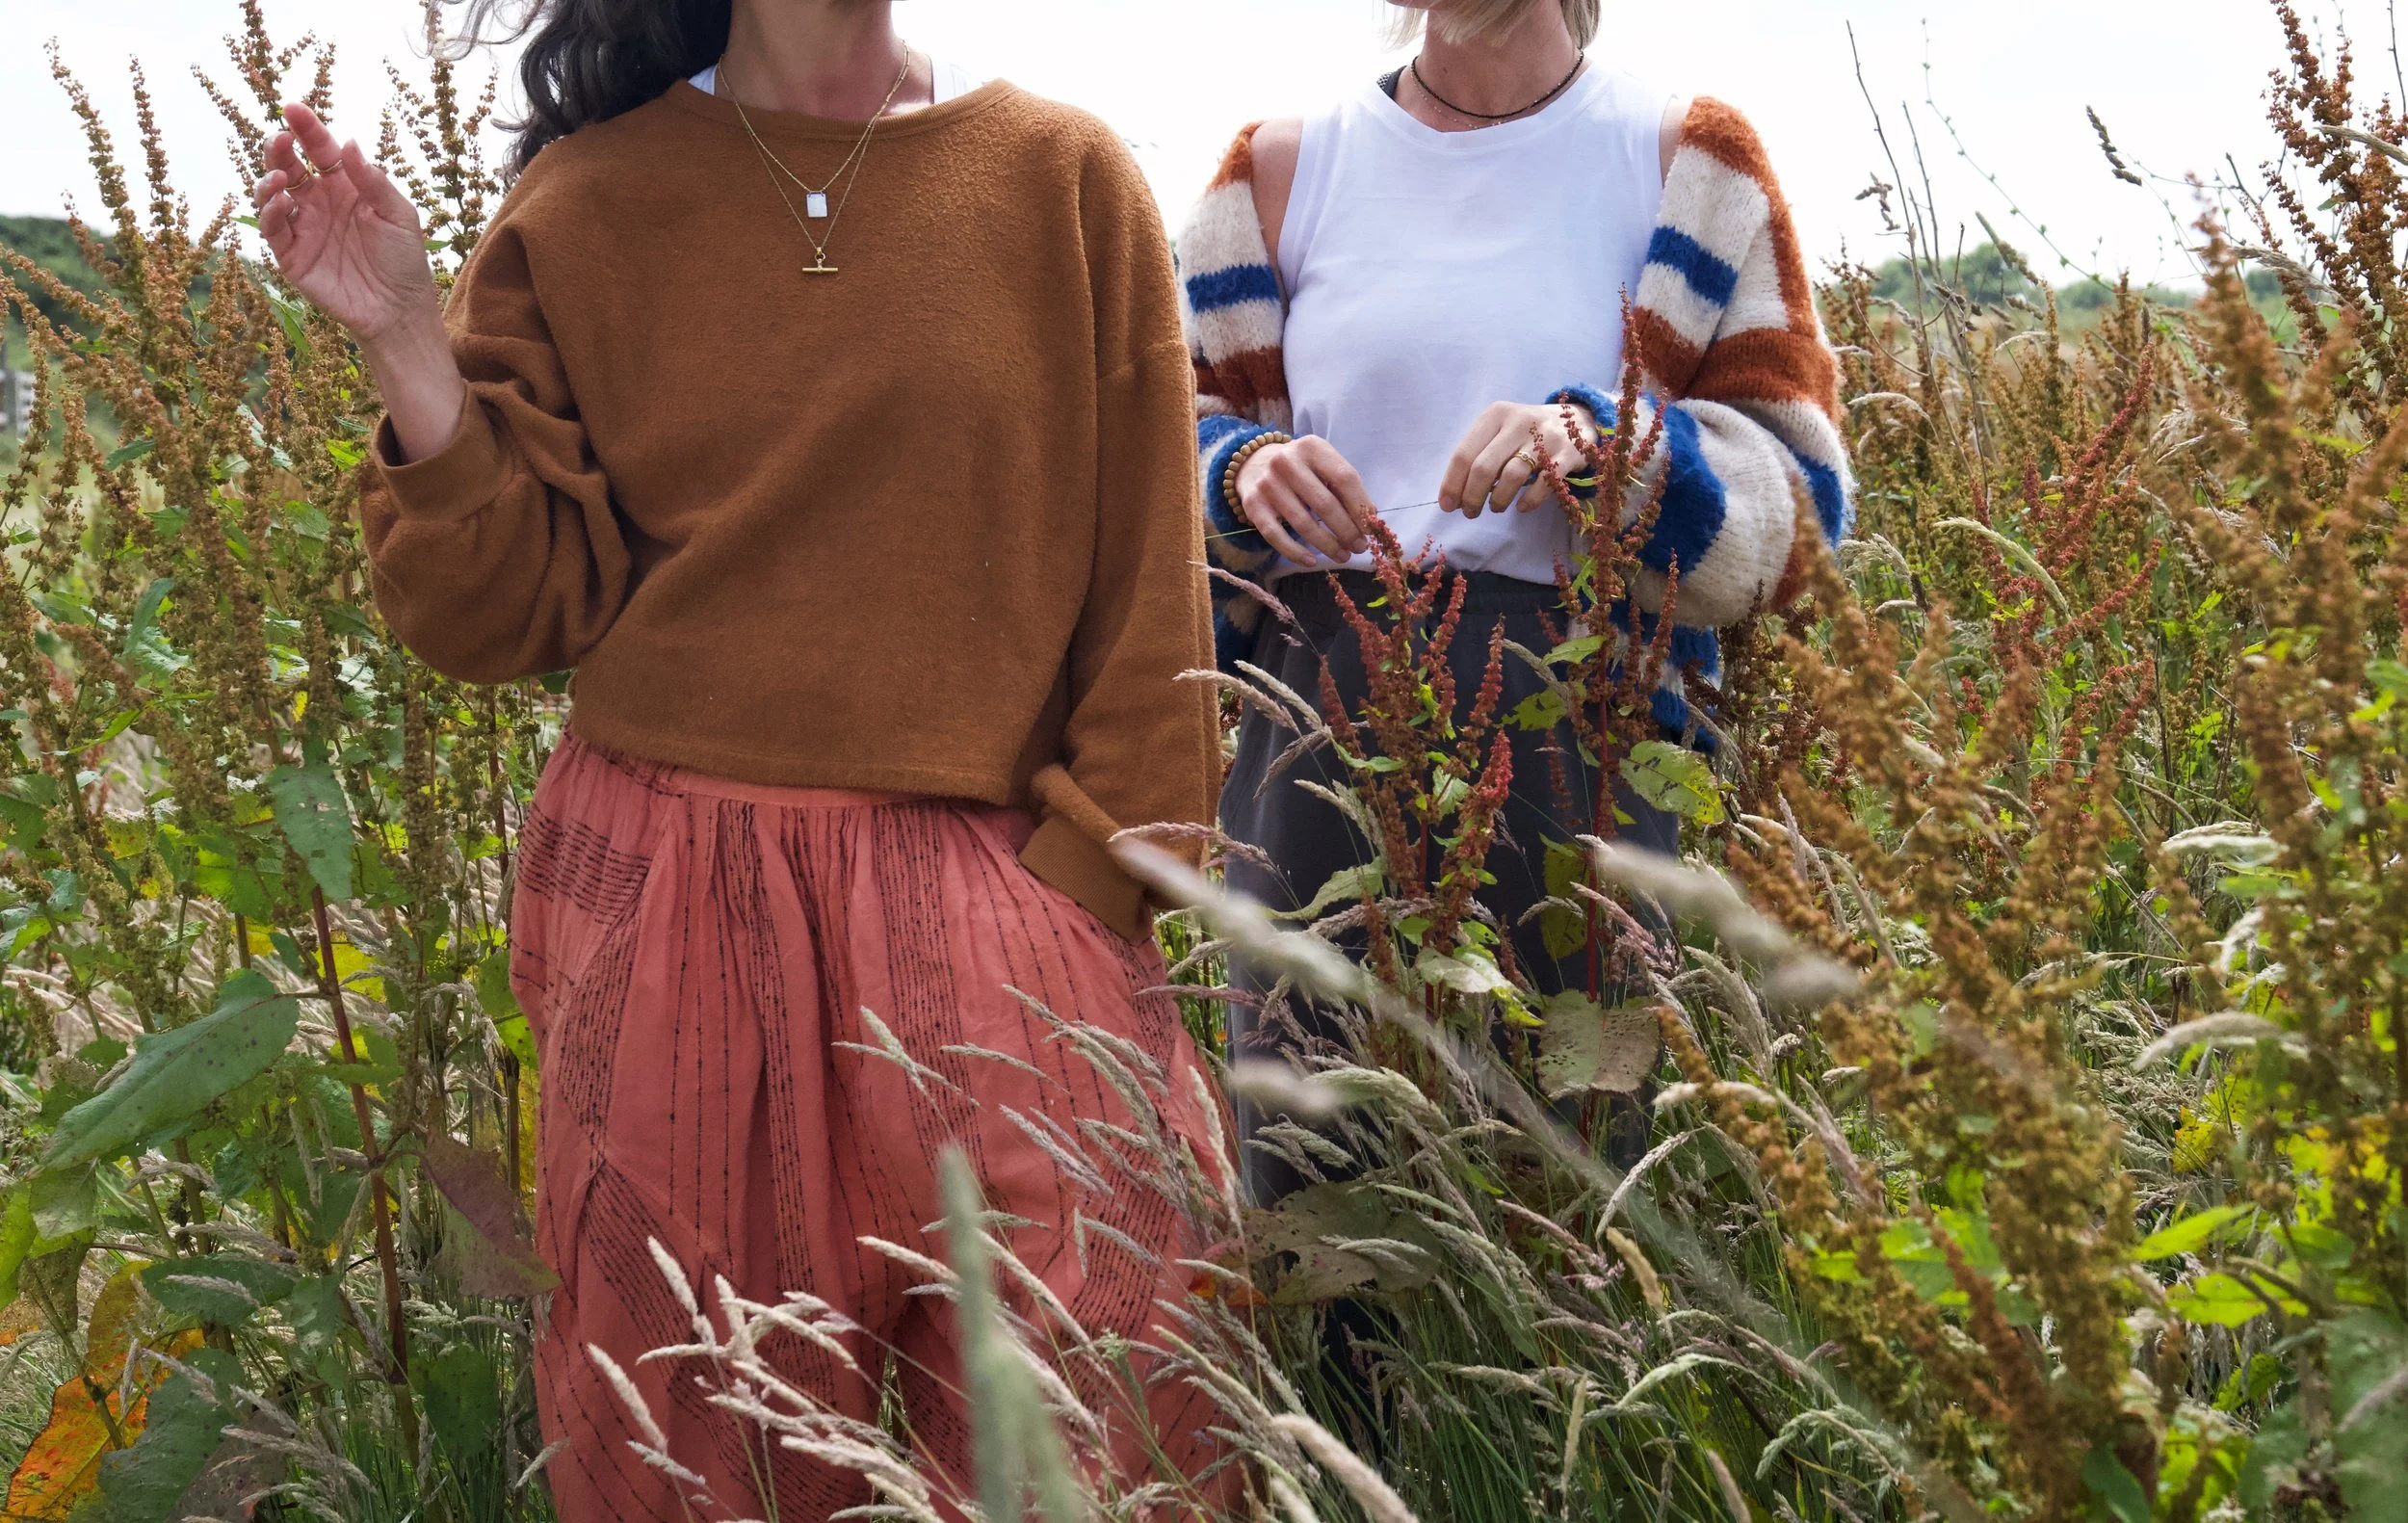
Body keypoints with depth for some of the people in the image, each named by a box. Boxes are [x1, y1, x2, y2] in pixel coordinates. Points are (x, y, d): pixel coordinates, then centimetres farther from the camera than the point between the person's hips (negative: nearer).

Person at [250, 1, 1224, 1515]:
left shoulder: (1065, 178, 3)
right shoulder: (587, 203, 5)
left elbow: (1146, 595, 2)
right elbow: (514, 608, 3)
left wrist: (1089, 876, -5)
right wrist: (407, 341, -8)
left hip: (991, 897, 0)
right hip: (673, 901, 1)